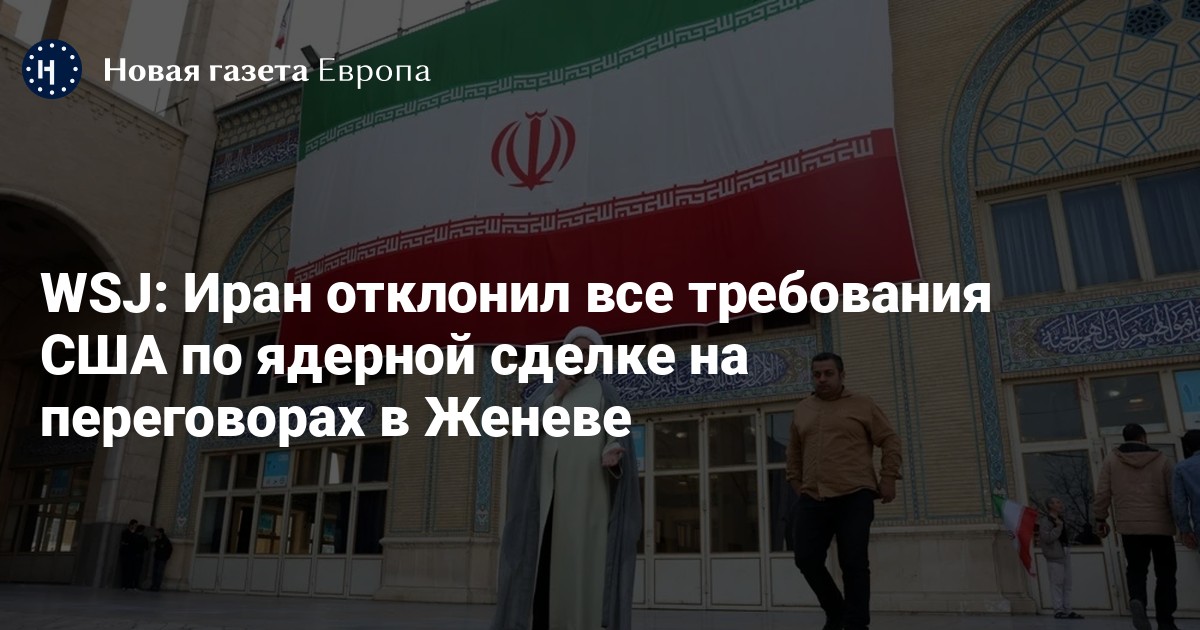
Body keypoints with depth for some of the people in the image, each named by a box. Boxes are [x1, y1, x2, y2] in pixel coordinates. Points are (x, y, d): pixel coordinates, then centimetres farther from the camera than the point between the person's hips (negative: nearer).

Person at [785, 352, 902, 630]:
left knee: (853, 564, -6)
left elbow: (890, 440, 6)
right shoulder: (802, 410, 17)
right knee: (807, 559, 1)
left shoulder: (863, 405, 5)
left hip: (854, 497, -4)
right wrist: (795, 482, 17)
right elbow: (794, 452, 26)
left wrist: (888, 477, -3)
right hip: (812, 499, 4)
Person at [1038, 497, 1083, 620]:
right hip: (1054, 556, -8)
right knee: (1057, 583, -9)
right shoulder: (1046, 521, -11)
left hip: (1065, 554, 8)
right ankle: (1058, 611, -7)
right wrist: (1059, 527, -18)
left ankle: (1067, 611, 10)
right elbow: (1047, 538, -20)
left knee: (1067, 583, 7)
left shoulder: (1061, 519, 13)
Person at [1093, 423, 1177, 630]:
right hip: (1160, 524, 0)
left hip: (1129, 525, 0)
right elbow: (1173, 495, 4)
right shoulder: (1160, 460, 4)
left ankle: (1137, 600, -19)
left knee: (1136, 569, 10)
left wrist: (1101, 518, 10)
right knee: (1165, 573, 10)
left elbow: (1103, 492, 1)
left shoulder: (1111, 459, 5)